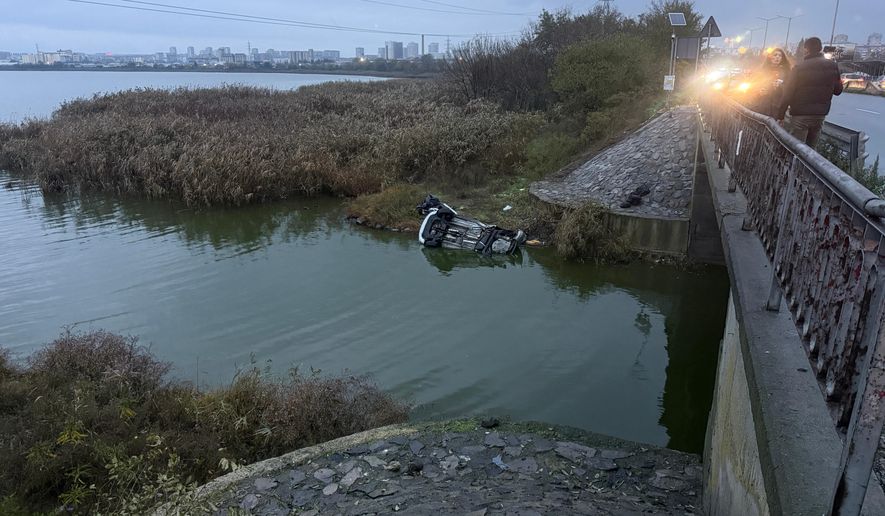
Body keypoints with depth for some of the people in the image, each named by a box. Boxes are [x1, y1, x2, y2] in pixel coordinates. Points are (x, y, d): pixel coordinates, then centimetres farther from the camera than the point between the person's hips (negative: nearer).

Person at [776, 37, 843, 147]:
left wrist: (780, 115, -5)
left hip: (800, 115, -5)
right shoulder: (833, 66, 5)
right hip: (820, 115, 5)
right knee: (810, 149, 13)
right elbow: (837, 90, 12)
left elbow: (787, 93, -10)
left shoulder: (800, 67, -8)